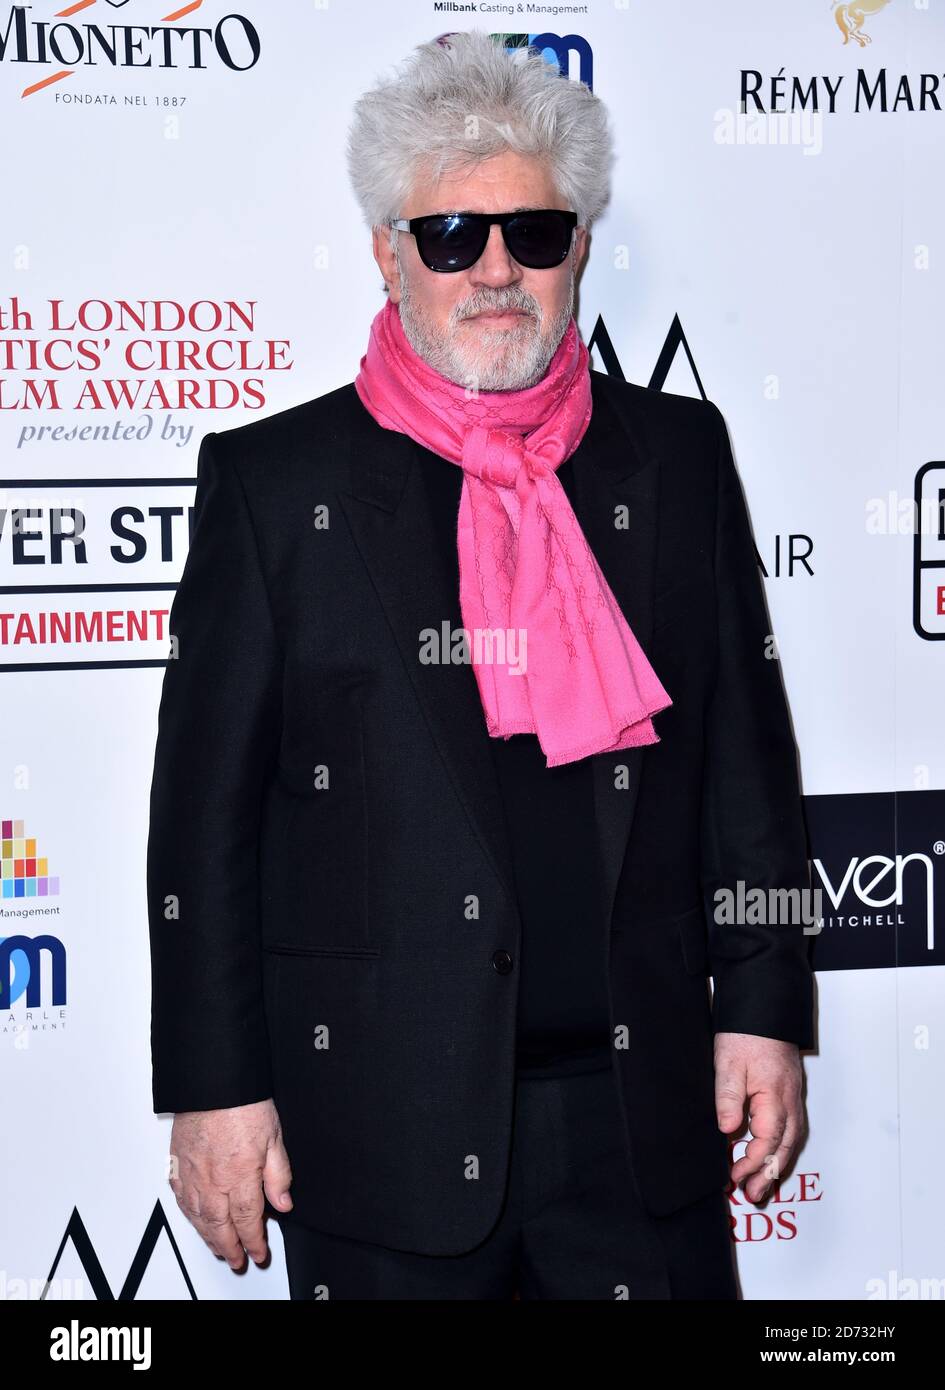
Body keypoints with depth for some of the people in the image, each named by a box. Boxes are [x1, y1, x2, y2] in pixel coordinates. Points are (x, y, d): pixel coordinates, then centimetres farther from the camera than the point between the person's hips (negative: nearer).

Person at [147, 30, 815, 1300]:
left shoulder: (678, 457, 7)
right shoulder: (273, 480, -1)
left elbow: (747, 761, 9)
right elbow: (206, 807, -2)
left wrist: (764, 1007, 5)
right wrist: (216, 1088, -4)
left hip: (642, 1106, 2)